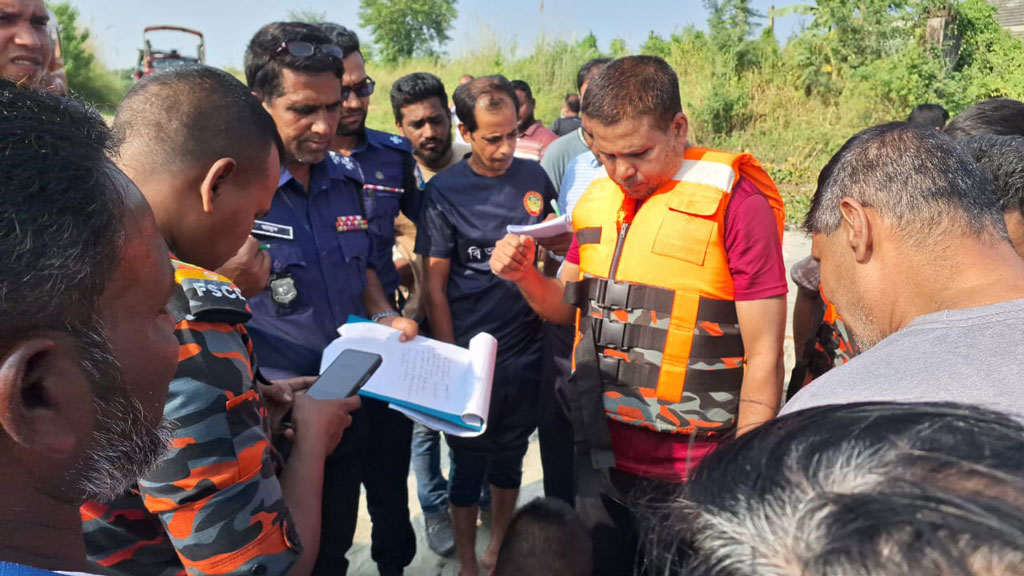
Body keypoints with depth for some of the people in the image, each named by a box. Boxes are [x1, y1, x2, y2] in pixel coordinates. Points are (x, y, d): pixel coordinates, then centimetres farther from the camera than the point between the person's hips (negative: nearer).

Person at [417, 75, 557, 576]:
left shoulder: (534, 177, 1)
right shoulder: (443, 191, -8)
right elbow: (434, 286, -7)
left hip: (526, 349, 3)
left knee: (510, 454, 18)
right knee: (469, 461, 11)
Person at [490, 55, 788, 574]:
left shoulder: (734, 200, -14)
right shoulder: (597, 200, 5)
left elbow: (763, 359, -13)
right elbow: (567, 307, 14)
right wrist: (525, 276, -6)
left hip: (691, 475, -5)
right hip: (601, 459, 6)